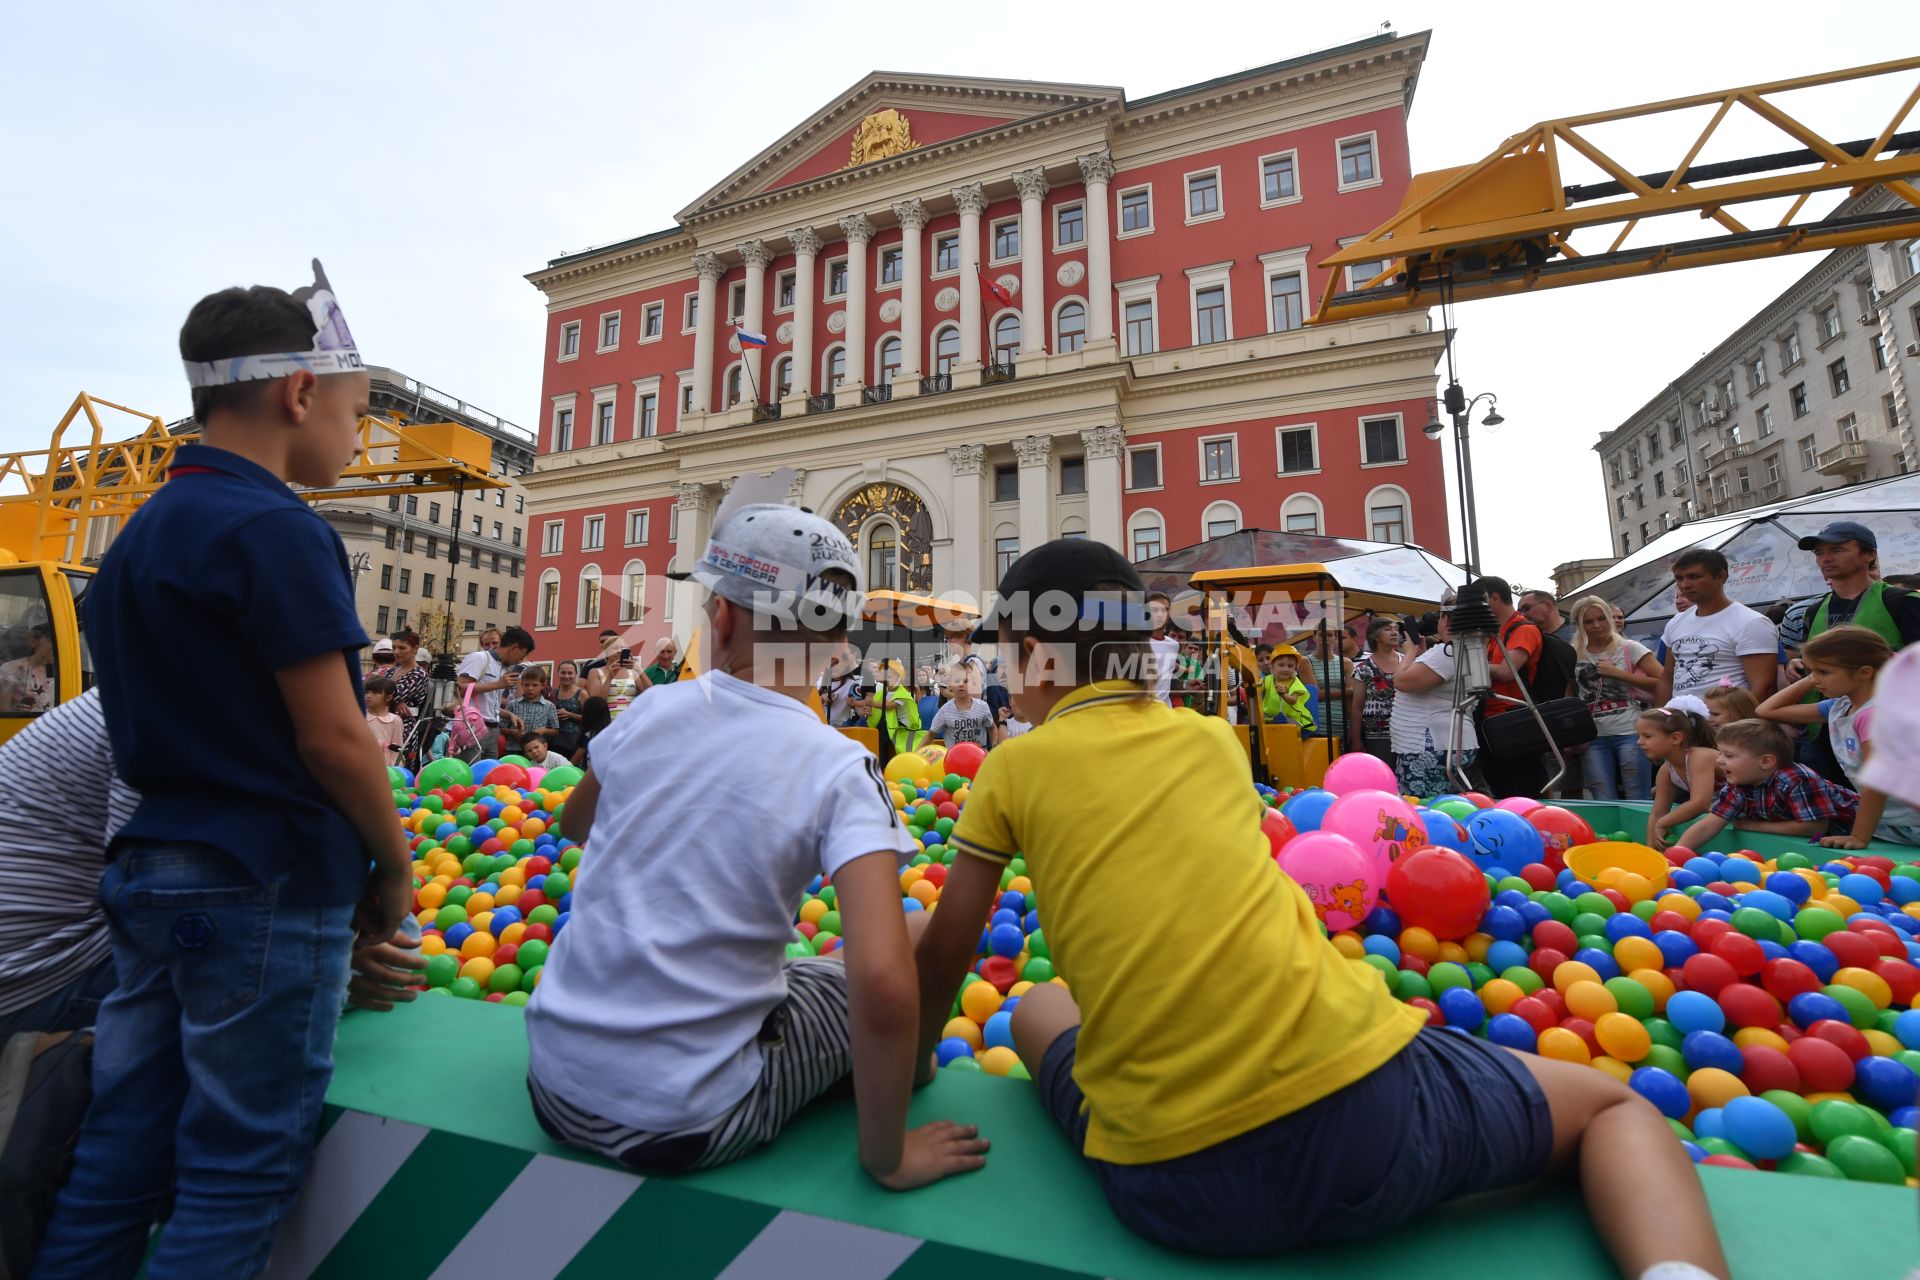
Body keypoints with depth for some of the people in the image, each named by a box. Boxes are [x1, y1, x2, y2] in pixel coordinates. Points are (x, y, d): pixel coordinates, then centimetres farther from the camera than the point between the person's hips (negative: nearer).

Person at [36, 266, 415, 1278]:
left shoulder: (142, 531, 12)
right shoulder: (275, 528, -16)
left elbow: (170, 718, 14)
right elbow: (333, 739, -18)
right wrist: (395, 866, -4)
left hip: (148, 871, 9)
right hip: (267, 889, -8)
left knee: (116, 1161, 17)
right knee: (238, 1178, 5)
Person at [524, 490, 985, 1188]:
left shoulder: (653, 709, -6)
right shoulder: (841, 769, -18)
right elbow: (883, 983, -27)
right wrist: (885, 1157, -13)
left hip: (552, 1084, 5)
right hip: (687, 1127, -4)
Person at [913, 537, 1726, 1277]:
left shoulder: (1012, 771, 3)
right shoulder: (1209, 738, 9)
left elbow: (943, 956, 12)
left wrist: (912, 1070, 30)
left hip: (1170, 1186, 0)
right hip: (1360, 1101, 1)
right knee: (1612, 1102, 26)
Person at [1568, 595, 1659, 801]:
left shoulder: (1629, 648, 2)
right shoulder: (1574, 655, 10)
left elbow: (1661, 682, -8)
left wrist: (1617, 672, -11)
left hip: (1629, 733, -3)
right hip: (1592, 738, 3)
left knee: (1639, 800, -2)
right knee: (1605, 804, 4)